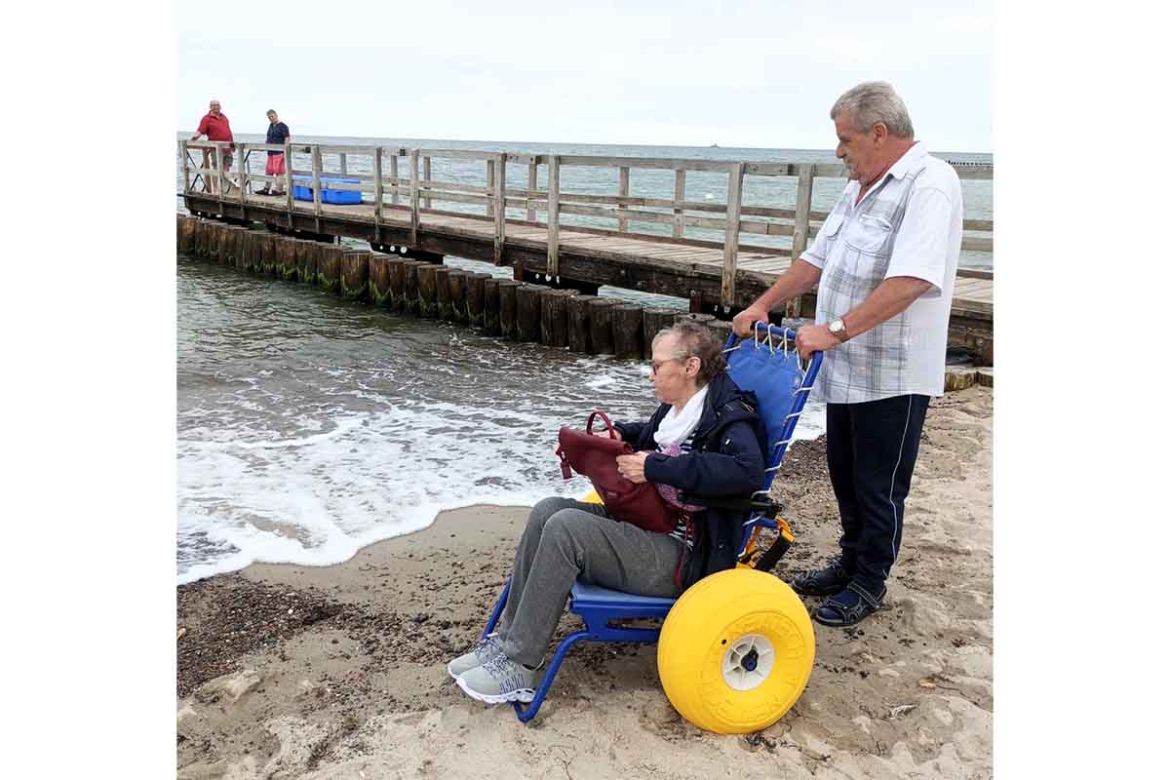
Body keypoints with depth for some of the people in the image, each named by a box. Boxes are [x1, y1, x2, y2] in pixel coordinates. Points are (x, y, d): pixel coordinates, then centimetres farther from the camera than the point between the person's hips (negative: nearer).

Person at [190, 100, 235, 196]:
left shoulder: (224, 117, 17)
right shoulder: (207, 118, -3)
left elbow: (229, 131, 24)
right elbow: (200, 131, -12)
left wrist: (233, 143, 23)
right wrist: (194, 137, -30)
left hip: (227, 148, 6)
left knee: (226, 168, 8)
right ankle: (215, 190, -4)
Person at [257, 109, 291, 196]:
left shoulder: (283, 126, -8)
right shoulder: (271, 125, 18)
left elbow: (287, 138, -14)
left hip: (279, 153, -9)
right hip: (270, 152, 9)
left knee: (279, 171, -7)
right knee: (268, 171, 14)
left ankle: (279, 190, -3)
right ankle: (266, 189, 23)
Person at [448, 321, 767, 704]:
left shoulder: (728, 416, -14)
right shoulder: (677, 409, 12)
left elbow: (748, 470, -35)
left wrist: (655, 467, -31)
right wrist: (618, 435, 12)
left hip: (681, 557, -9)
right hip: (643, 525, 9)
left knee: (566, 527, -24)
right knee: (548, 510, -4)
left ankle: (519, 666, -15)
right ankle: (508, 637, 0)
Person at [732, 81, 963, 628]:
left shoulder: (928, 185, -17)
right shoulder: (860, 189, 13)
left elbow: (912, 280, -29)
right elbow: (815, 260, 19)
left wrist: (835, 329, -31)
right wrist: (762, 305, 13)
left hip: (892, 375, -9)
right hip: (845, 369, 9)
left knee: (879, 487, 6)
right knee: (846, 477, 20)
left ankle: (869, 585, 22)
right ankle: (851, 563, 37)